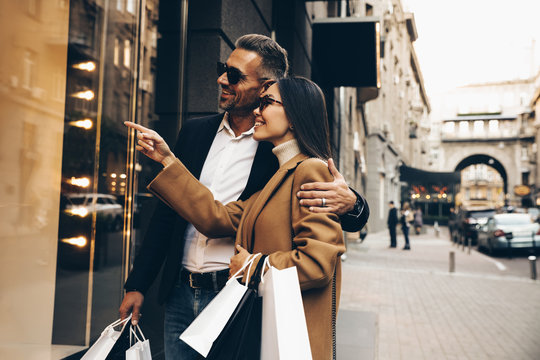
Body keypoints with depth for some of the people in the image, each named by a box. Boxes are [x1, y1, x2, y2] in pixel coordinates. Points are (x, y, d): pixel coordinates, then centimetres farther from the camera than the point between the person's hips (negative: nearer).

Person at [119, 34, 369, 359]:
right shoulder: (195, 131, 6)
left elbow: (355, 217, -6)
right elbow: (166, 214, 11)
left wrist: (349, 203, -30)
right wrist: (138, 285, 9)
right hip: (180, 296, 5)